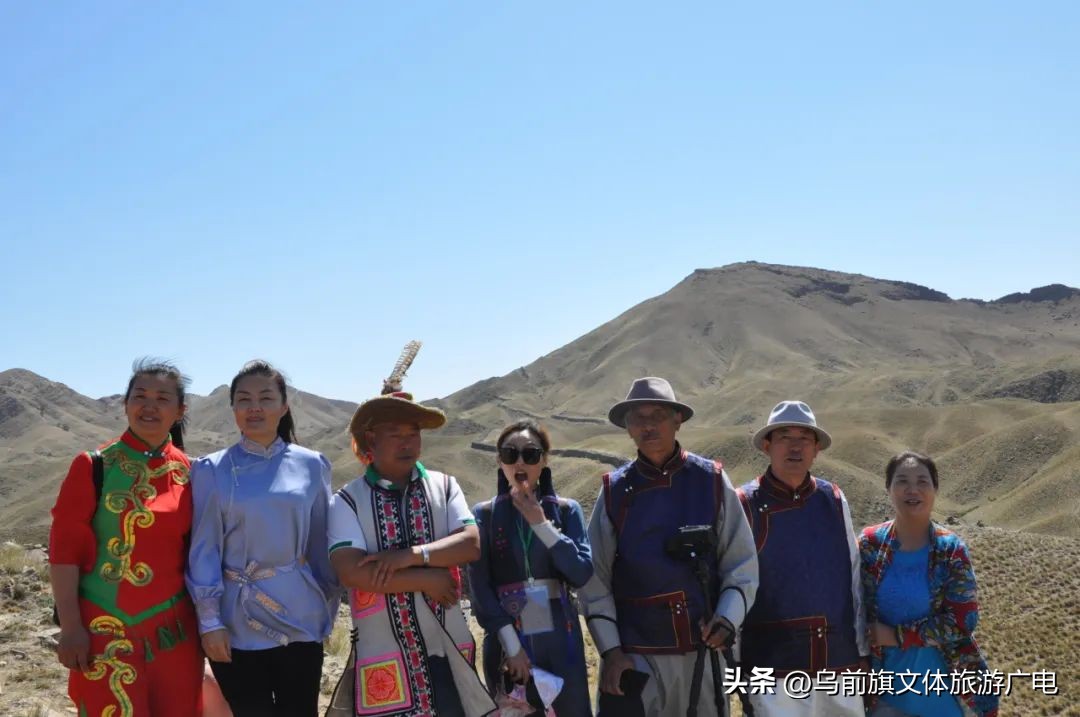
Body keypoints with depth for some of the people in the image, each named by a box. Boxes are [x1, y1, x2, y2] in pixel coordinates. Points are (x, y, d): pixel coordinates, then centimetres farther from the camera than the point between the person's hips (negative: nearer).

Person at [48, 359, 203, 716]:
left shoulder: (188, 472, 5)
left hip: (174, 629, 4)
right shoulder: (94, 466, -6)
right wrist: (70, 627, -12)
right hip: (107, 629, -4)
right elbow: (64, 548, -7)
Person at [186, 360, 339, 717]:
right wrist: (209, 620, -8)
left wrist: (328, 610, 10)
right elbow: (203, 549, -3)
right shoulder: (211, 470, -1)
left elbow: (321, 545, 8)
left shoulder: (311, 466, 2)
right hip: (237, 621, -1)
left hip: (298, 617, 1)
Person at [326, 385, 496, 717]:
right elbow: (351, 571, -16)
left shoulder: (444, 486, 5)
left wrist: (409, 556, -19)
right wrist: (427, 580, -13)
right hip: (384, 653, -2)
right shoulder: (348, 500, -4)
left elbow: (471, 543, -7)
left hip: (446, 648, 3)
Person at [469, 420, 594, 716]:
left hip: (561, 639, 1)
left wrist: (541, 524, -14)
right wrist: (511, 644, -12)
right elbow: (480, 587, -5)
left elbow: (582, 574, -8)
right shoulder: (484, 515, 0)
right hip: (506, 642, -1)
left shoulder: (566, 510, 3)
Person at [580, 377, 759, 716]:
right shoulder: (614, 491, 0)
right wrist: (610, 650, -4)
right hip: (634, 654, 0)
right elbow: (595, 580, 2)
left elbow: (742, 564, 4)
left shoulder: (711, 481, 0)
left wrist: (727, 621, -11)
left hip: (702, 650, 1)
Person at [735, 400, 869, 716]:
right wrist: (733, 665, -2)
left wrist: (862, 650, 11)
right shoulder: (745, 507, -7)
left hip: (839, 660, 4)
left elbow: (854, 578, 10)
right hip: (774, 666, -4)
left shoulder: (834, 500, 4)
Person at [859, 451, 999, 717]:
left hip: (939, 678, 0)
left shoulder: (951, 549, -8)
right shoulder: (869, 544, -5)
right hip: (885, 676, 0)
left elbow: (962, 621, -14)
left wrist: (896, 635, -18)